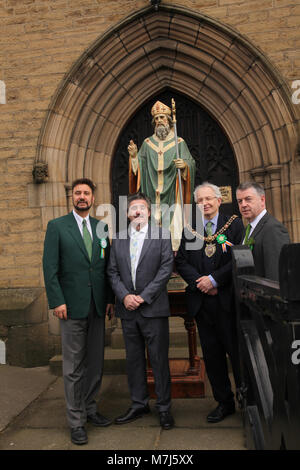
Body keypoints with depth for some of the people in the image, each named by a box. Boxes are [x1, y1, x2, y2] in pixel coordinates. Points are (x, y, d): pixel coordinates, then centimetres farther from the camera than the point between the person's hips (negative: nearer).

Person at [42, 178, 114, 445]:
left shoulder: (101, 228, 10)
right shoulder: (57, 226, -1)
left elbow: (106, 266, 11)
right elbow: (50, 267, -6)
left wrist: (110, 299, 5)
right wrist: (57, 301, -13)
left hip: (97, 305, 4)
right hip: (72, 305, -4)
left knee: (95, 362, 14)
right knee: (74, 367, 5)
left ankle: (89, 408, 31)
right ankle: (76, 421, 19)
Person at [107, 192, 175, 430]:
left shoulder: (162, 234, -1)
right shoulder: (118, 238, 10)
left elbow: (166, 268, -7)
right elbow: (112, 272, 8)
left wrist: (143, 296, -12)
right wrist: (124, 296, -8)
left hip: (153, 308, -3)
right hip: (128, 309, 4)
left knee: (159, 359, 4)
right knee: (134, 359, 14)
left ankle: (164, 407, 21)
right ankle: (139, 404, 30)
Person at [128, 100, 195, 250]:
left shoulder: (179, 142, 7)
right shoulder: (147, 143, 14)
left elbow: (191, 163, 0)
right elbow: (139, 166, 12)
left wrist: (184, 165, -21)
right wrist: (134, 156, -6)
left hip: (172, 194, -2)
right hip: (152, 195, 2)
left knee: (172, 226, -6)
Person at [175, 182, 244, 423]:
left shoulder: (234, 224, 0)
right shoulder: (189, 230, 10)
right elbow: (181, 261, 5)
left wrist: (214, 279, -15)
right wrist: (199, 282, -10)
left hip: (228, 300, -3)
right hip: (202, 301, 4)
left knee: (237, 351, 4)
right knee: (211, 353, 12)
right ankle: (224, 402, 27)